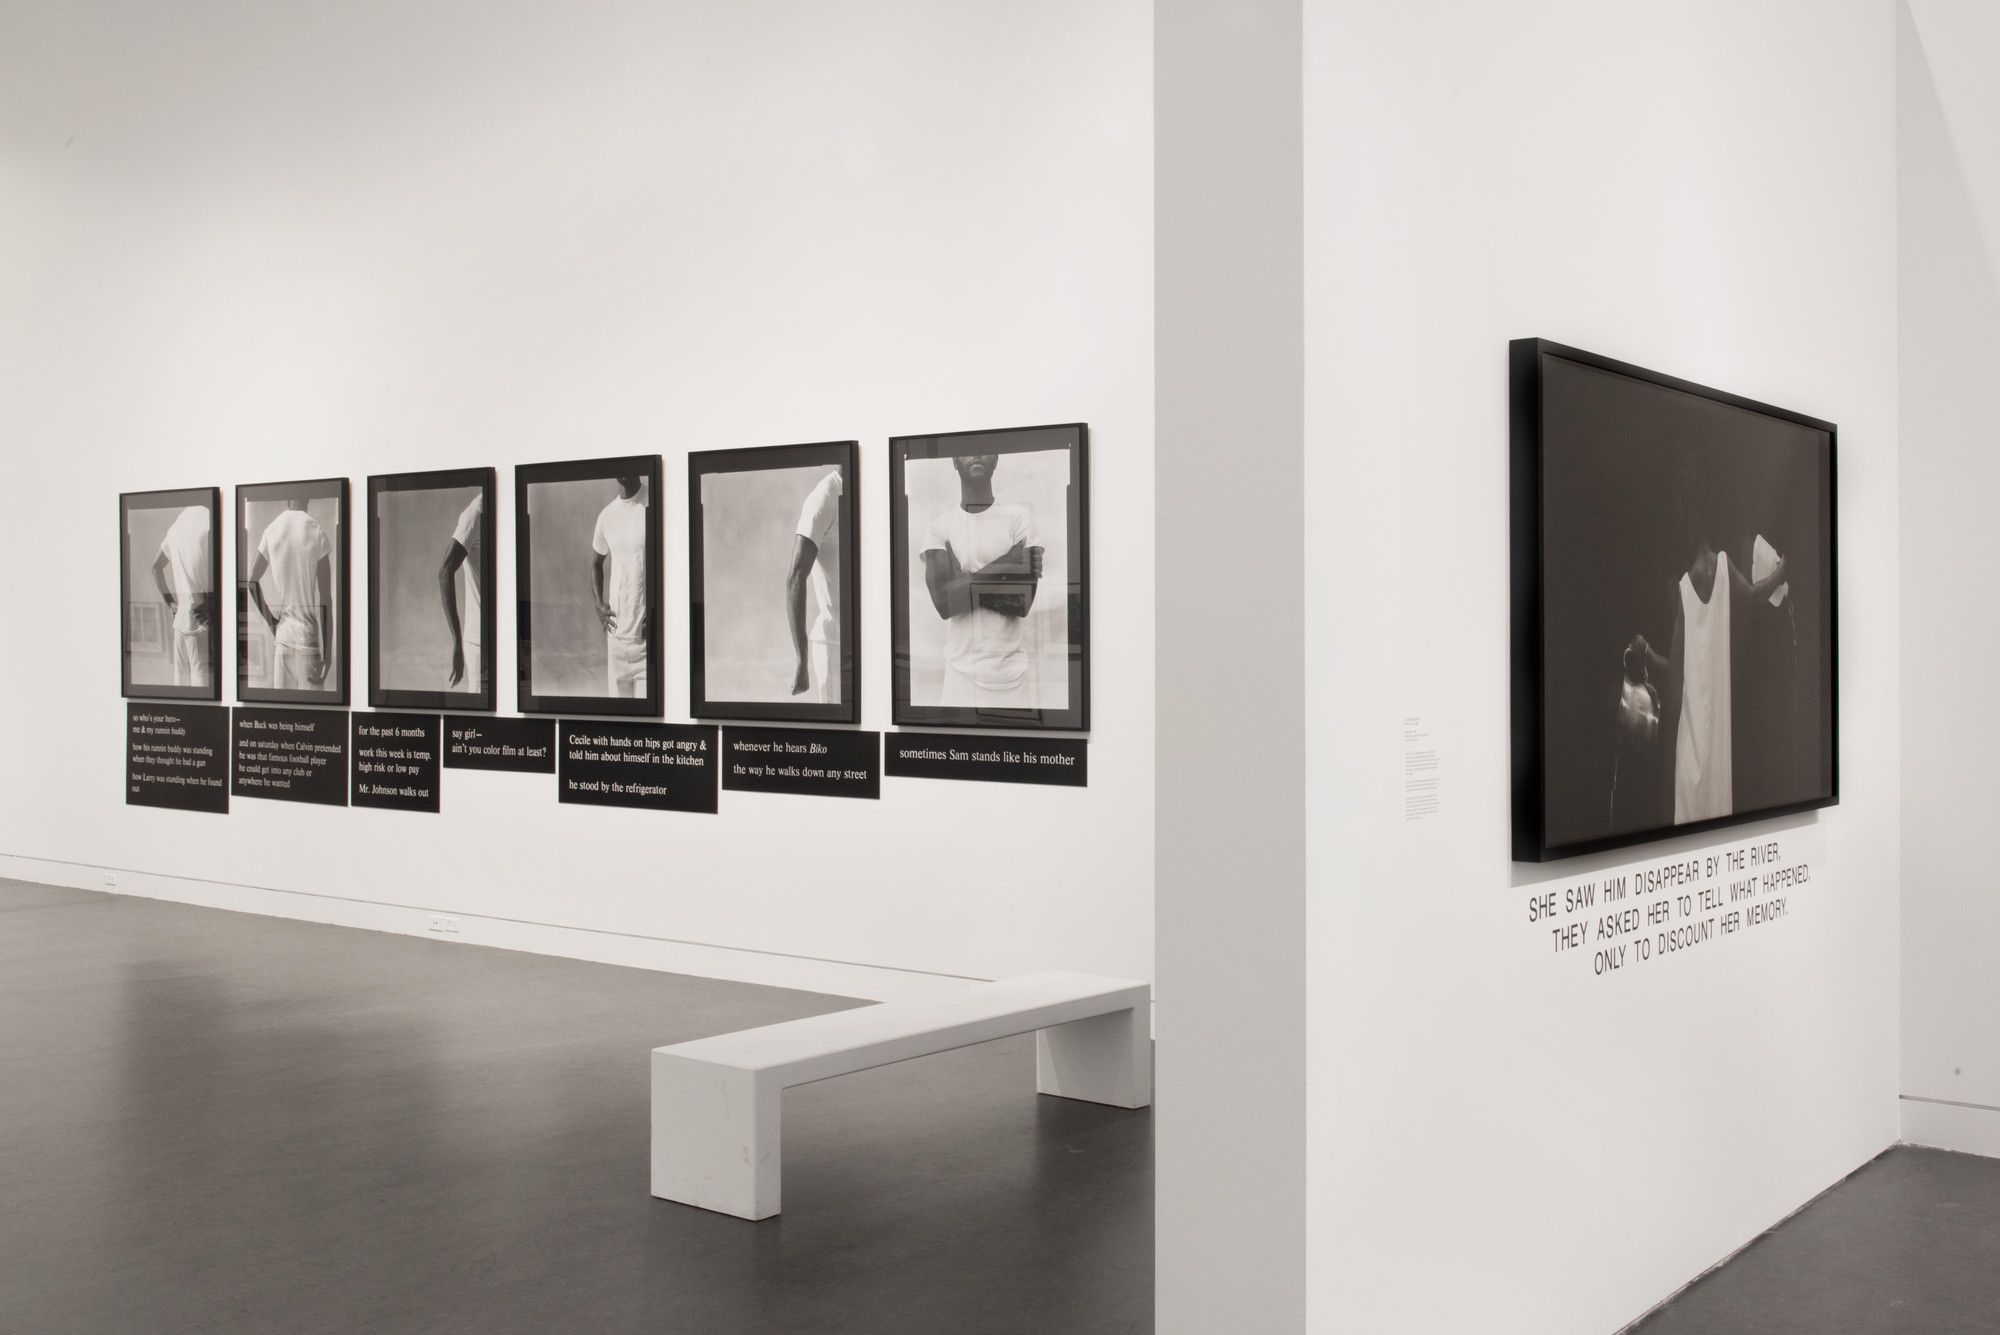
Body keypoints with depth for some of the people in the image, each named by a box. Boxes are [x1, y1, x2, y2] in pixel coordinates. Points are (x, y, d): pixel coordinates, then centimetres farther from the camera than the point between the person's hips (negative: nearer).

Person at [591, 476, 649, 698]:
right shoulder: (606, 516, 11)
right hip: (616, 628, 5)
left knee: (647, 695, -9)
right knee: (618, 694, 8)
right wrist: (599, 603, 9)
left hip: (645, 629, -5)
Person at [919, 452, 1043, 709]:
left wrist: (965, 583, -8)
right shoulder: (938, 528, 3)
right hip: (963, 669, 0)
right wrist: (1003, 567, -13)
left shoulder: (1018, 517, 0)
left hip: (1014, 667, 0)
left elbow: (1023, 603, -8)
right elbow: (943, 601, -11)